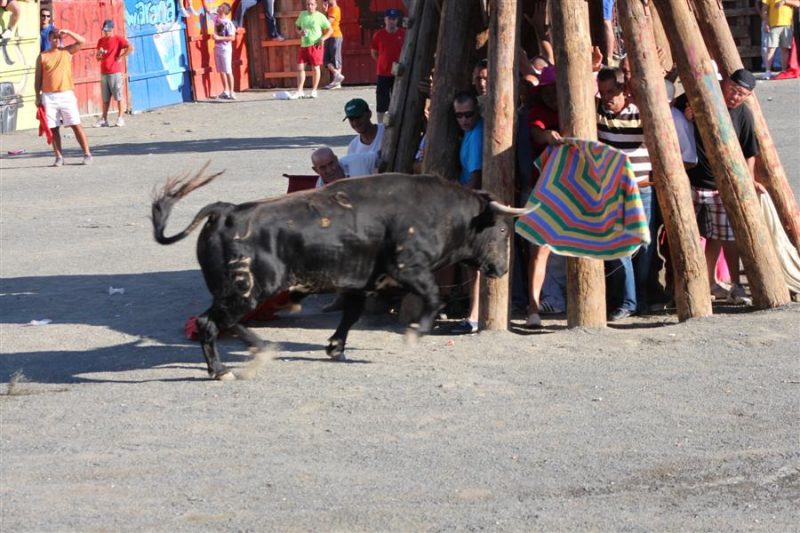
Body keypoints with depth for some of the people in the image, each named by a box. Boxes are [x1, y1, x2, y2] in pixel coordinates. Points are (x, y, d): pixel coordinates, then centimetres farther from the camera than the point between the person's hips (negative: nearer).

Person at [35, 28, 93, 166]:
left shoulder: (67, 51, 8)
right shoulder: (42, 56, 7)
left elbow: (82, 41, -2)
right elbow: (38, 78, 7)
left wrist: (67, 32, -8)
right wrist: (38, 97, 1)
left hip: (66, 94, -1)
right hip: (49, 96, 1)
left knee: (76, 125, -4)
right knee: (53, 128, 2)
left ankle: (87, 154, -1)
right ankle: (59, 157, 8)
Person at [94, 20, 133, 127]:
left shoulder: (118, 39, -4)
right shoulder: (101, 41, 14)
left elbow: (130, 48, -18)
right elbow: (97, 58, 17)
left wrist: (120, 57, -14)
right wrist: (99, 54, -5)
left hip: (115, 73, -6)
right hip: (104, 73, 6)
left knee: (118, 96, -2)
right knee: (105, 98, 8)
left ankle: (120, 118, 1)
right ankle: (104, 119, 9)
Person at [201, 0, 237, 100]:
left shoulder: (228, 23, -15)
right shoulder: (216, 18, 5)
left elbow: (232, 38, -18)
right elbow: (206, 9, 17)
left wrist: (219, 38, -22)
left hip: (225, 49, -7)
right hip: (217, 48, 7)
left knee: (228, 71, -4)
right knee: (221, 71, 10)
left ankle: (231, 93, -2)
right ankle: (225, 91, 18)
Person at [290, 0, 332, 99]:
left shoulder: (320, 17, -4)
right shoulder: (302, 15, 8)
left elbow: (330, 30, -2)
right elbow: (297, 26, 22)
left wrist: (323, 38, -17)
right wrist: (299, 32, -1)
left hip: (315, 45, -4)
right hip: (304, 45, 4)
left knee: (315, 68, 2)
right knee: (300, 68, -1)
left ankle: (314, 90, 13)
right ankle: (299, 91, 4)